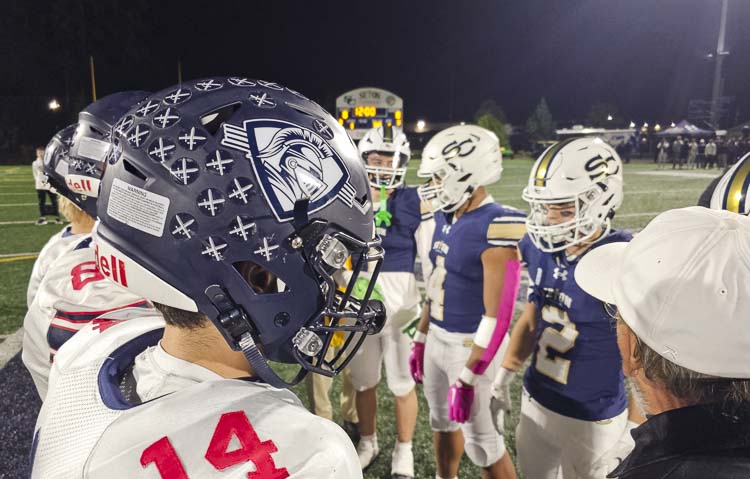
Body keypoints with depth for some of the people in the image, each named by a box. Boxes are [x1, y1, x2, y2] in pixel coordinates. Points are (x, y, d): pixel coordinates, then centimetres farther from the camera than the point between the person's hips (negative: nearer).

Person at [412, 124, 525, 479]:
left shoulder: (496, 227, -24)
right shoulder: (446, 217, 3)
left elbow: (497, 314, -23)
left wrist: (467, 376, -21)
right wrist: (420, 339, 16)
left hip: (469, 344, -8)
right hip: (438, 338, 8)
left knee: (480, 440, 8)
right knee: (442, 420, 24)